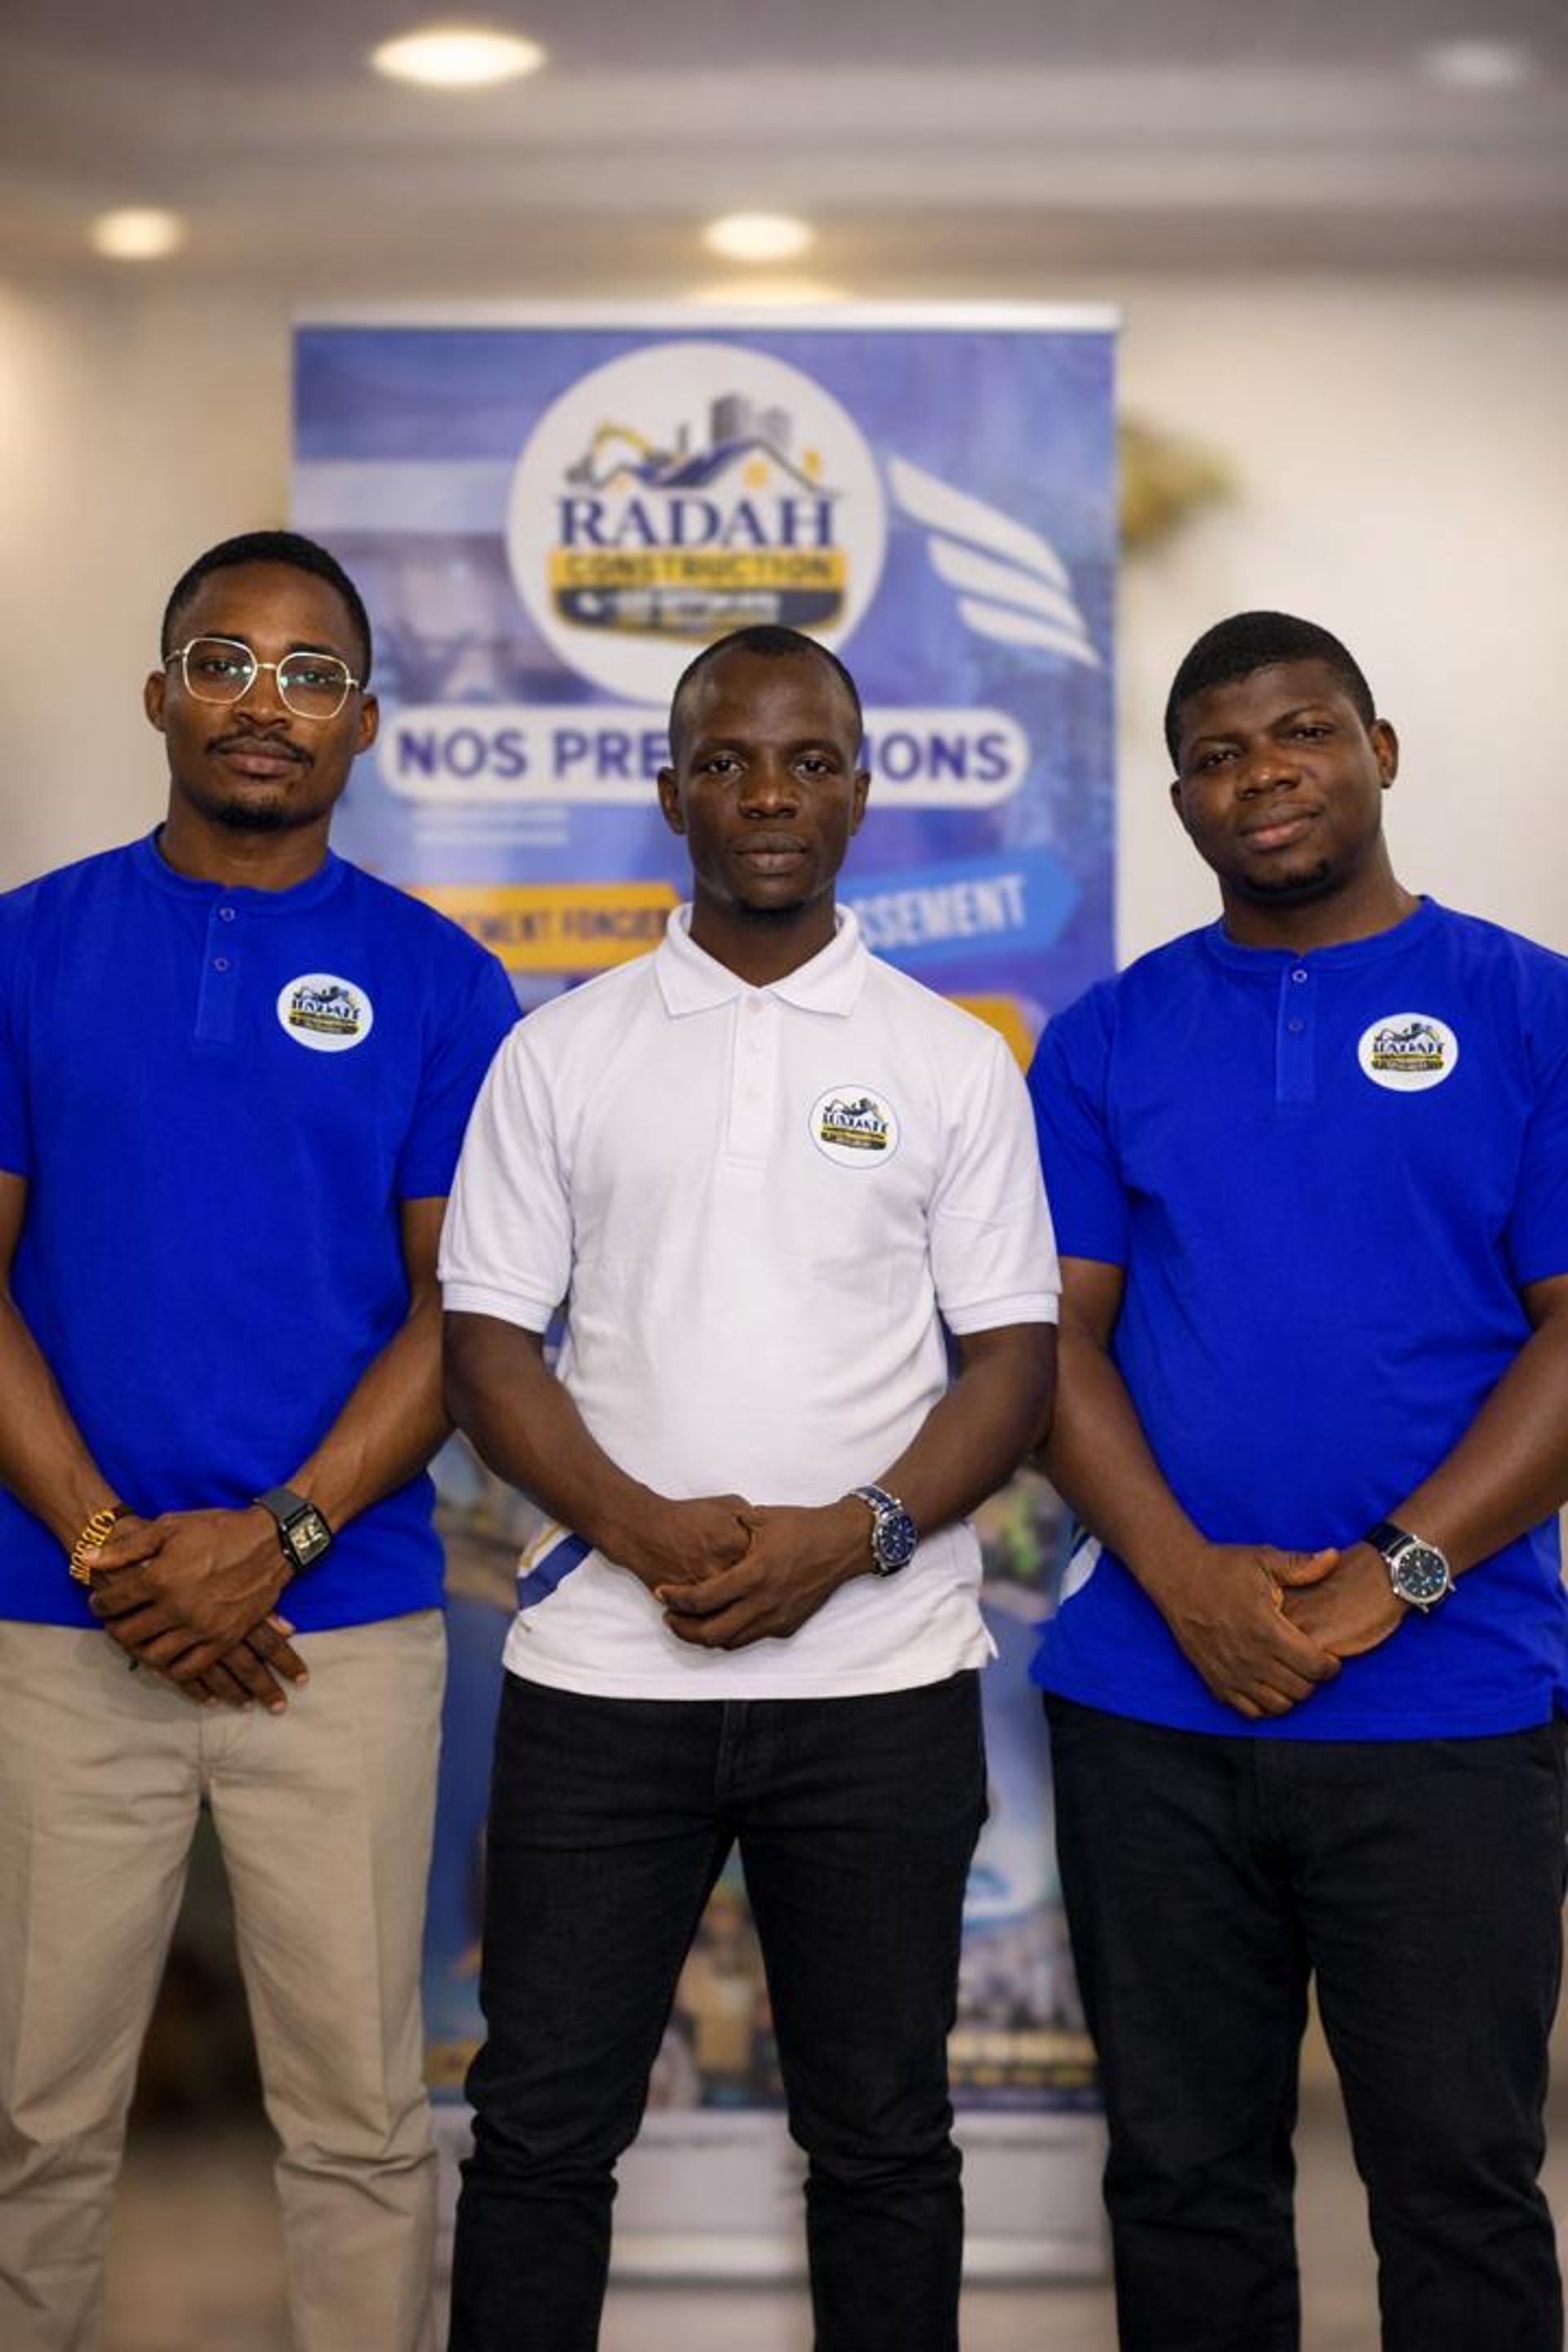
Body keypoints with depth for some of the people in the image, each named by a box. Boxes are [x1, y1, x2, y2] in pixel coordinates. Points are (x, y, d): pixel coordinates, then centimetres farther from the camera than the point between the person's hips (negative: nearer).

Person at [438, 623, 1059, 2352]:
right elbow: (487, 1345, 3)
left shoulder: (954, 1065, 6)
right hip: (601, 1668, 0)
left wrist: (850, 1535, -14)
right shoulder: (558, 1055, 7)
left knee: (882, 2137, 10)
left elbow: (1013, 1357, 2)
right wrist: (646, 1531, -13)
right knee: (541, 2127, 5)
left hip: (878, 1677, 0)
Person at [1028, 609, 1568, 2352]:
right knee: (1183, 2175, 12)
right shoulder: (1108, 1041, 9)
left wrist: (1389, 1579, -15)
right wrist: (1191, 1580, -12)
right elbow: (1055, 1334, 3)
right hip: (1149, 1704, 3)